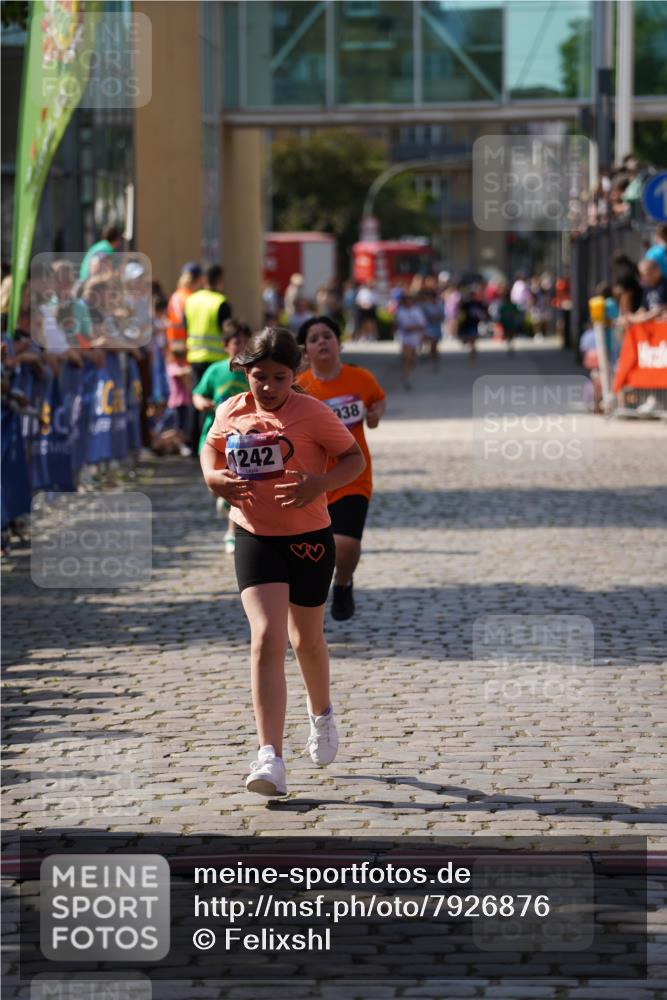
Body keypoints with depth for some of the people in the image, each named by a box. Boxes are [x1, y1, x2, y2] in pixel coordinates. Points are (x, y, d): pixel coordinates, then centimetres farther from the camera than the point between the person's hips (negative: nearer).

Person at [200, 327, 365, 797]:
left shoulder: (313, 413, -11)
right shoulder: (231, 412, 0)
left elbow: (355, 458, -6)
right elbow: (211, 446, 20)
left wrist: (321, 483, -25)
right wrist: (213, 476, -2)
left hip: (309, 538, -1)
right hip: (255, 538, 1)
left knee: (307, 639, 17)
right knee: (266, 638, -15)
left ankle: (321, 714, 50)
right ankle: (271, 759, -20)